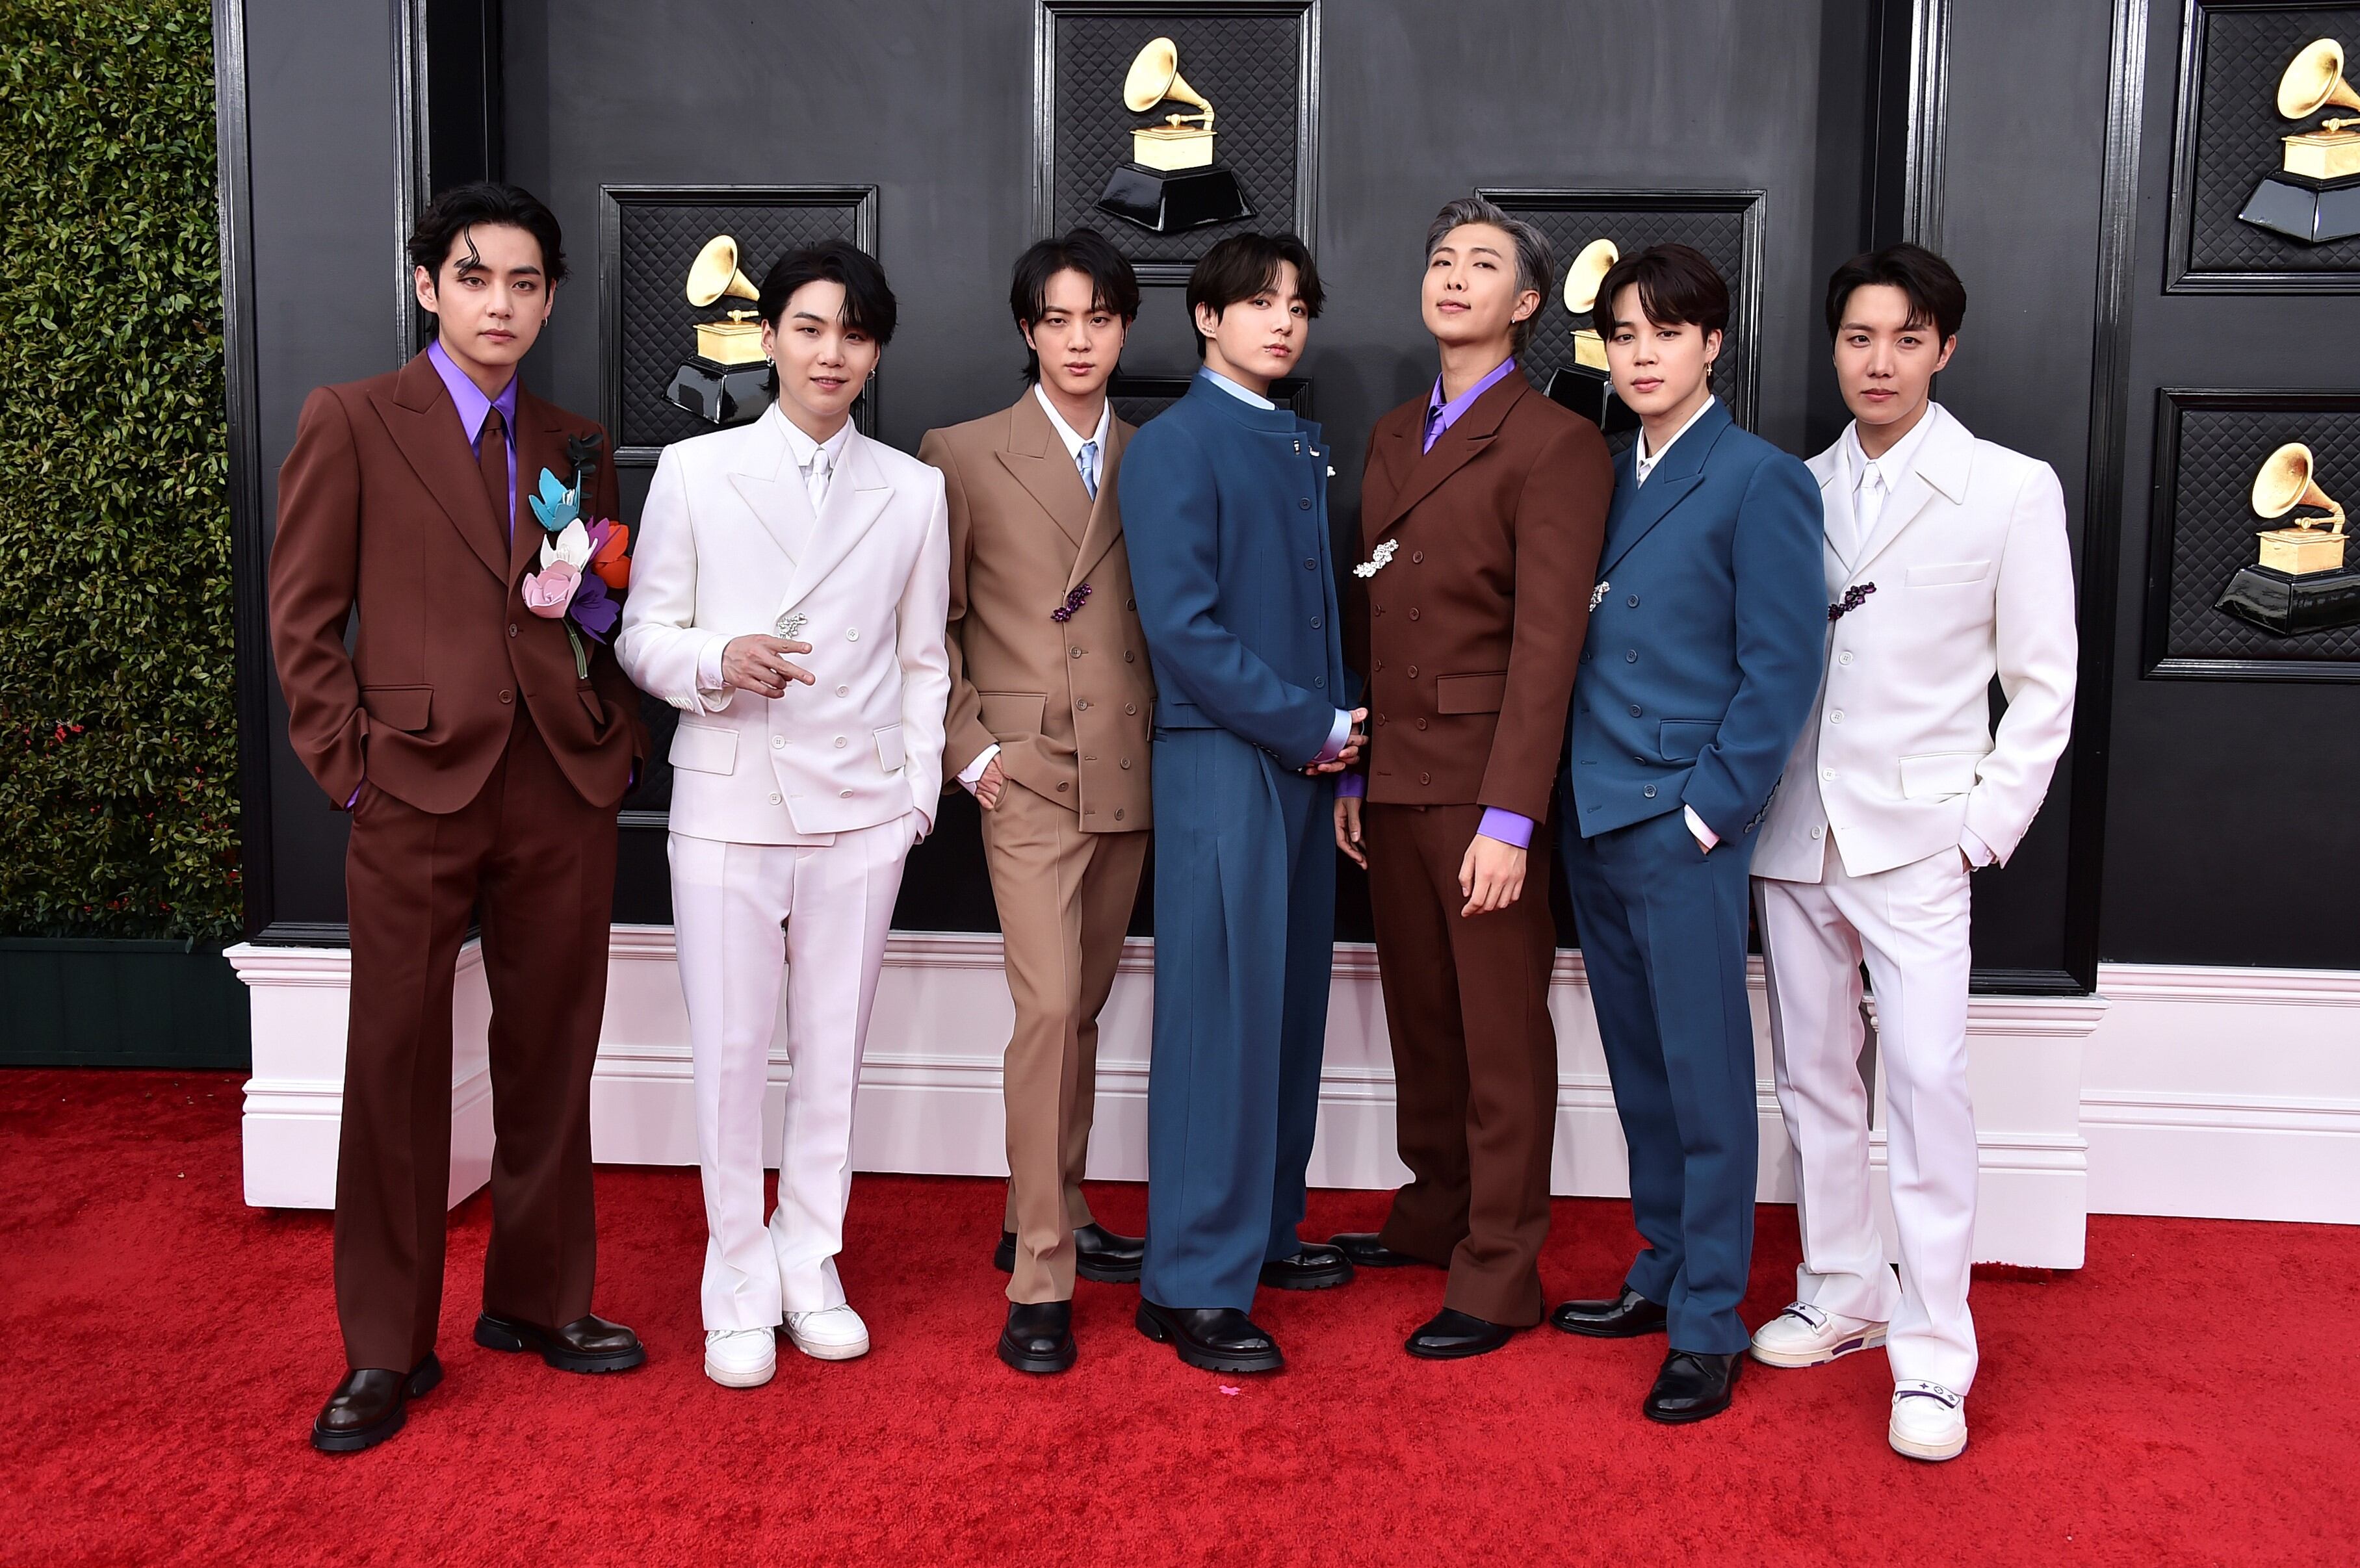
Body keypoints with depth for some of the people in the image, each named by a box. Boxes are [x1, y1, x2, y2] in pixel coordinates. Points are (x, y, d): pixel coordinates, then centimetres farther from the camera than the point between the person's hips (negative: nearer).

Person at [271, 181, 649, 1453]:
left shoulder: (575, 446, 15)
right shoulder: (350, 422, 3)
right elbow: (302, 618, 1)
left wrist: (604, 643, 1)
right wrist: (353, 765, -6)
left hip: (565, 792, 4)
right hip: (419, 793, -4)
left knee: (551, 1061, 11)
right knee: (396, 1069, 2)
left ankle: (538, 1300, 26)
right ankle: (387, 1350, 14)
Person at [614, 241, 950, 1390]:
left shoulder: (913, 491, 8)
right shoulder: (693, 472, 3)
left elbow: (924, 661, 12)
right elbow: (643, 634, 5)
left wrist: (919, 791, 4)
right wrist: (716, 661, -16)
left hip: (860, 809, 2)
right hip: (729, 803, -1)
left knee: (833, 1052, 8)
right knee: (730, 1052, 2)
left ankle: (810, 1269, 25)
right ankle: (738, 1291, 18)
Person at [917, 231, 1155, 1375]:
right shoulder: (965, 456, 1)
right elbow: (932, 623, 1)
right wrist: (971, 749, -7)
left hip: (1130, 773, 4)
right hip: (1029, 768, -4)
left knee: (1082, 1007, 13)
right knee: (1048, 1006, -13)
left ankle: (1050, 1219, 28)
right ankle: (1039, 1282, -5)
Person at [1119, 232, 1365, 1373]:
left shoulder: (1302, 448, 16)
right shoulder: (1175, 444, -7)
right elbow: (1181, 626, -15)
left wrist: (1339, 727, 6)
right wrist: (1307, 727, -12)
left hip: (1303, 763, 8)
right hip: (1221, 761, -7)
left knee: (1290, 1004, 13)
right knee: (1221, 1013, -6)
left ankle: (1265, 1228, 27)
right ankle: (1192, 1283, 3)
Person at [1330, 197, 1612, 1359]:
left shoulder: (1556, 446, -8)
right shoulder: (1392, 438, 16)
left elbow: (1546, 643, -14)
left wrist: (1509, 818, -19)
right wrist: (1351, 772, 12)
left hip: (1484, 781, -7)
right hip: (1394, 776, 7)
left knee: (1503, 1032, 2)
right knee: (1420, 1011, 16)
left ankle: (1498, 1275, 13)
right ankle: (1434, 1212, 33)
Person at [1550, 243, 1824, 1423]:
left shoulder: (1760, 481, -7)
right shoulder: (1605, 476, 14)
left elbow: (1781, 668, -10)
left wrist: (1708, 811, -13)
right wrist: (1578, 794, 8)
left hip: (1684, 828, -7)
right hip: (1595, 817, 7)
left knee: (1705, 1079, 1)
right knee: (1639, 1070, 16)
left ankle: (1708, 1325, 11)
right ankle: (1662, 1273, 30)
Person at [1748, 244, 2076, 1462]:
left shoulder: (2012, 490, -1)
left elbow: (2043, 687, 0)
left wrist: (1984, 829, -7)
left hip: (1916, 839, -4)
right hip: (1794, 834, 4)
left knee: (1928, 1086, -9)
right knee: (1813, 1077, 11)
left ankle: (1932, 1359, 0)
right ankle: (1843, 1295, 27)